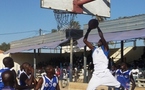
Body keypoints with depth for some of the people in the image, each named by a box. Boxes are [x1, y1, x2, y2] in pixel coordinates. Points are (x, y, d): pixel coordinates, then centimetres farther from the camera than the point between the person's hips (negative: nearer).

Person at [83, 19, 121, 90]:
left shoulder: (105, 48, 5)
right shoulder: (94, 49, 17)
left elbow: (102, 36, -11)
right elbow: (85, 40, 13)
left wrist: (97, 27, -2)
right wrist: (89, 29, 9)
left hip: (105, 73, -3)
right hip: (96, 74, 4)